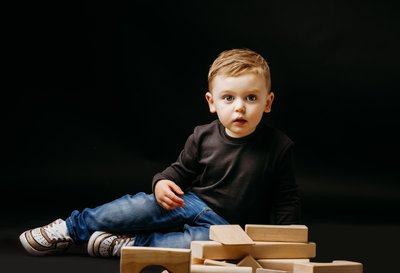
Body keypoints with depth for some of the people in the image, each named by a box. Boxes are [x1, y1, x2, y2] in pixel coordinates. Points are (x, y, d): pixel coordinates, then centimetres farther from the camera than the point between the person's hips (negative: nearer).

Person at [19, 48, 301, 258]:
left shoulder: (279, 147, -14)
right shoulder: (203, 137, -5)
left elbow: (288, 201, -6)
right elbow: (182, 169, 11)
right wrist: (163, 182, -12)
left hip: (229, 226, -3)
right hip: (189, 201, 3)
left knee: (203, 241, -35)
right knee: (140, 206, -17)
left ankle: (126, 244, -24)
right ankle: (69, 228, 1)